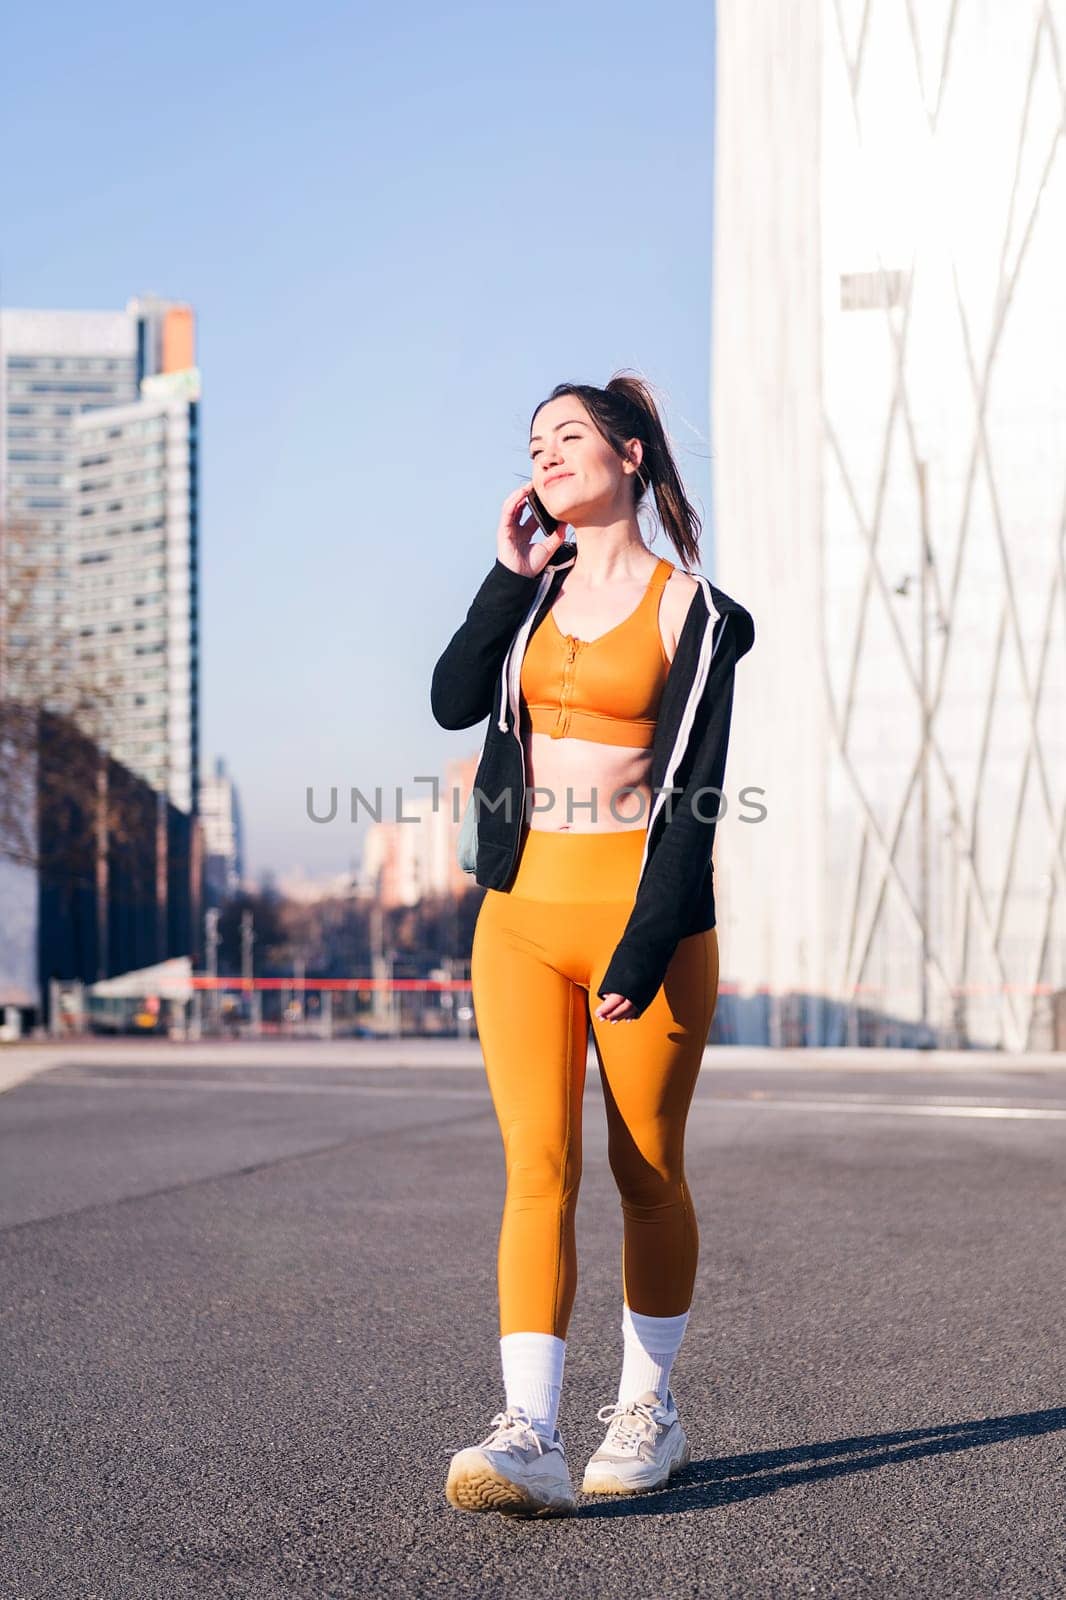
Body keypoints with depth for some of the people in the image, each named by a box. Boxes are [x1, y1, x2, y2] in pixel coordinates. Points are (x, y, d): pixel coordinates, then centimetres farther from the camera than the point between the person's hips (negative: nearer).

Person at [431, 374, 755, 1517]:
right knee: (538, 1167, -7)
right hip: (523, 911, 4)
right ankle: (530, 1436, -14)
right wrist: (510, 574, -3)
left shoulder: (690, 611, -1)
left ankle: (647, 1410, 22)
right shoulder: (534, 591, 15)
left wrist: (641, 951, -15)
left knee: (646, 1173, 6)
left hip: (642, 908, -3)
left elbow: (694, 800, -8)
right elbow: (453, 701, -2)